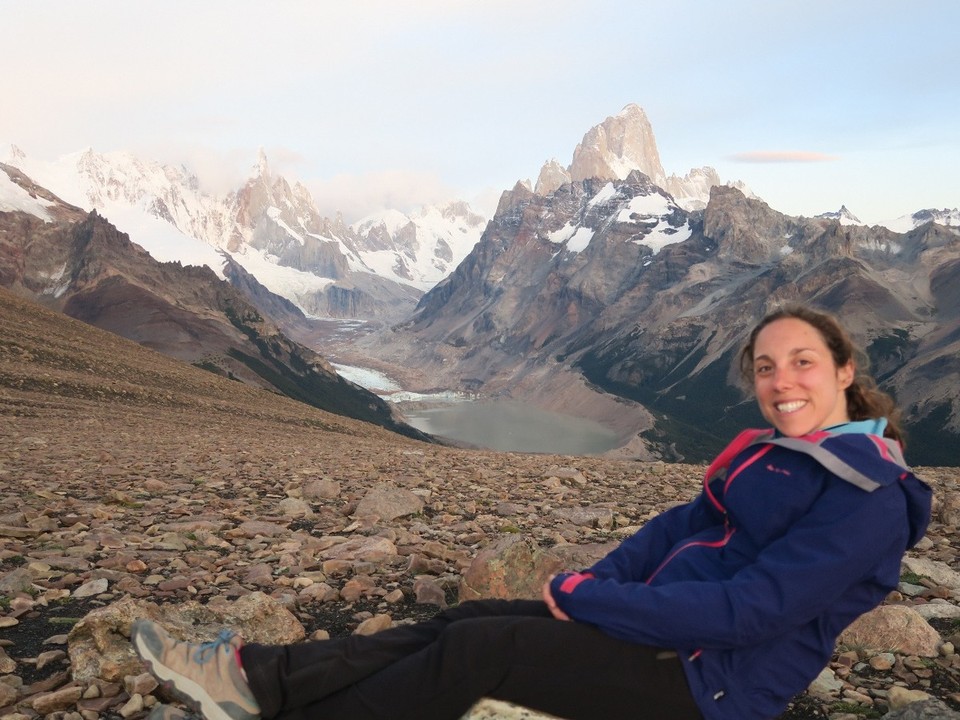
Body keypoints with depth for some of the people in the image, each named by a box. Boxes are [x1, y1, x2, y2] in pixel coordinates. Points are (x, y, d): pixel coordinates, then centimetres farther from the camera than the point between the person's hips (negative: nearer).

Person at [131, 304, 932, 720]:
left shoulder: (870, 499, -16)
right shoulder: (774, 452, 12)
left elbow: (750, 609, -24)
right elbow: (684, 523, 11)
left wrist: (584, 598, -19)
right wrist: (592, 582, -6)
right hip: (659, 620, 8)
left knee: (472, 649, -18)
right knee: (463, 620, -6)